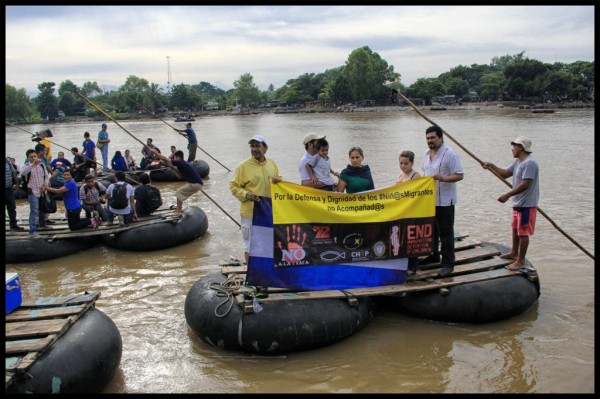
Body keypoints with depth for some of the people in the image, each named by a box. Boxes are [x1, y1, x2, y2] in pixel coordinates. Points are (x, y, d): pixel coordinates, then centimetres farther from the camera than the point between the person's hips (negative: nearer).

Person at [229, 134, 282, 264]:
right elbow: (233, 186, -7)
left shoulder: (272, 163, 5)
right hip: (251, 213, -5)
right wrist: (246, 195, -23)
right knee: (250, 244, 4)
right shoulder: (244, 166, -11)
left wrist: (278, 180, -7)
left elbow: (278, 179, 17)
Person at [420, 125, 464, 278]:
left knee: (445, 233, -2)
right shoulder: (427, 154, 10)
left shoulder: (450, 154, -14)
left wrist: (443, 178, -31)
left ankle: (448, 263, 5)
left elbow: (459, 175, -17)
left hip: (444, 201, -8)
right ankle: (434, 255, 34)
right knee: (431, 229, 19)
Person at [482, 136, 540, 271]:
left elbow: (525, 185, -27)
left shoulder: (529, 163, -22)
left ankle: (521, 261, 3)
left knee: (523, 232, -4)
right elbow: (505, 173, 16)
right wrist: (491, 166, 5)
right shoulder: (517, 162, 11)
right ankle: (514, 253, 38)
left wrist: (507, 195, -26)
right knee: (515, 229, 22)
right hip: (518, 203, 11)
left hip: (526, 205, -11)